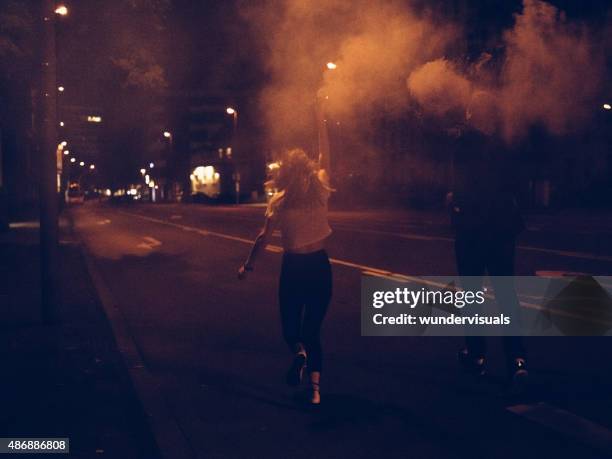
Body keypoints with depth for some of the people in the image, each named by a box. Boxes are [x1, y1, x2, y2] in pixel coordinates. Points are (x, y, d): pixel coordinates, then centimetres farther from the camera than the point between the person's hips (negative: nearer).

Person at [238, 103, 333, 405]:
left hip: (294, 267, -2)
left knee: (291, 326, 12)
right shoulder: (321, 191, -2)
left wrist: (248, 265, -2)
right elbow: (325, 156, 10)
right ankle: (315, 387, -3)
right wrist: (320, 120, 15)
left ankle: (300, 352, -23)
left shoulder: (279, 201, -8)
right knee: (312, 329, 11)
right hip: (320, 266, 2)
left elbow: (263, 238, -11)